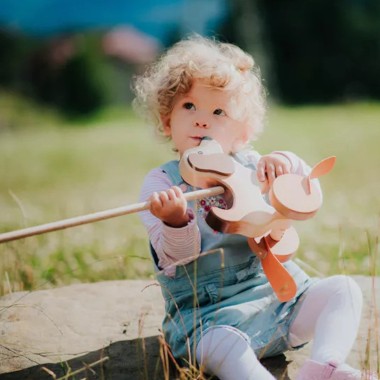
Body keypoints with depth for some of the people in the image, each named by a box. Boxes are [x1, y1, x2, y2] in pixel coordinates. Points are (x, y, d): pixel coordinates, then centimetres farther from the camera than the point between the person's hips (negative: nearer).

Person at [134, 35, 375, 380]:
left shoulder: (249, 166, 8)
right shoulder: (161, 182, -4)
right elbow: (176, 254, -13)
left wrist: (286, 164, -16)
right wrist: (176, 221, -36)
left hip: (276, 290, 6)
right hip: (209, 314, -5)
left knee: (344, 289, -10)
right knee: (226, 347, -37)